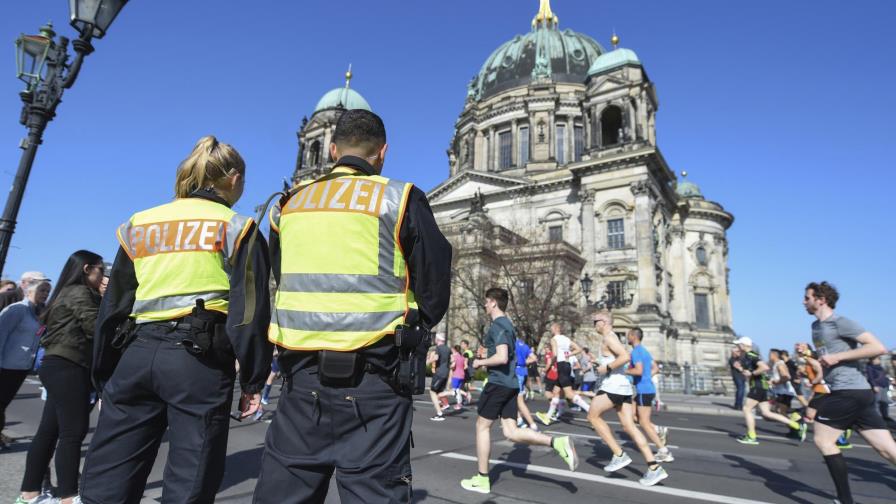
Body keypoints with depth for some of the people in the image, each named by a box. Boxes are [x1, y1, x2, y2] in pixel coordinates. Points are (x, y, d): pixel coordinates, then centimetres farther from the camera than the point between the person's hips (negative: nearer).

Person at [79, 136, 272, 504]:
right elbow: (249, 310, -5)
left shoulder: (139, 224, 17)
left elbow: (112, 308, 17)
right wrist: (253, 380, 0)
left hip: (137, 353, 5)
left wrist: (104, 376, 24)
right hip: (199, 358, -4)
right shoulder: (235, 228, 3)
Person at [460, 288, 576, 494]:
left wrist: (480, 362, -10)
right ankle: (558, 443, -4)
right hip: (511, 383, 9)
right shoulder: (508, 325, 16)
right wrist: (487, 358, 18)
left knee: (482, 426, 5)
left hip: (498, 383, -9)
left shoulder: (497, 326, -14)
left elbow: (501, 358, -25)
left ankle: (482, 479, 15)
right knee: (511, 432, 7)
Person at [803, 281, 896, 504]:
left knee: (823, 440, -3)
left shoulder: (839, 322, -11)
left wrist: (837, 357, -21)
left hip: (848, 391, -9)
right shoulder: (816, 326, 17)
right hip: (857, 392, 9)